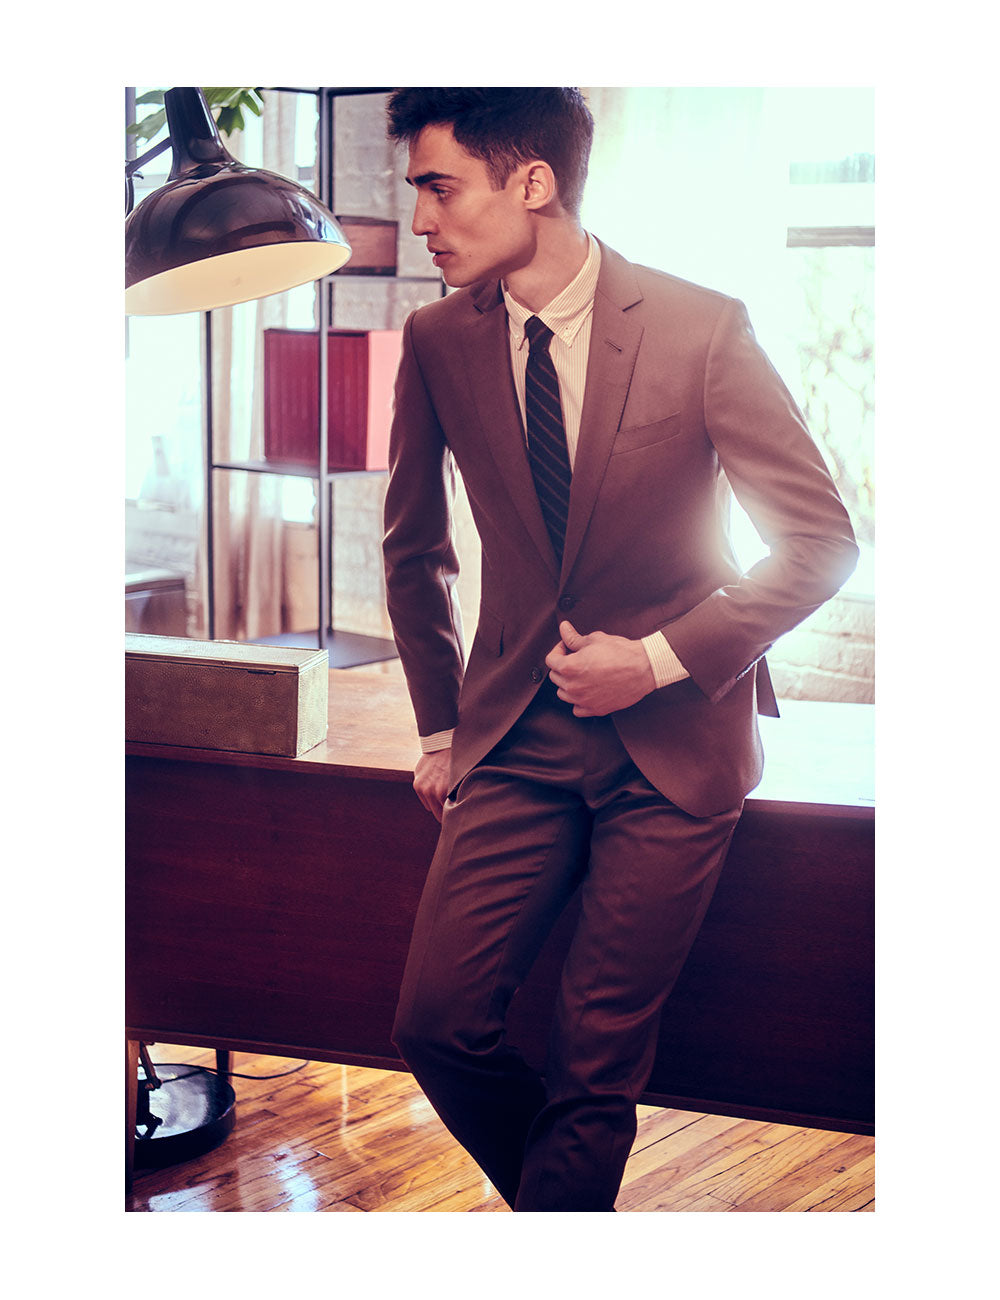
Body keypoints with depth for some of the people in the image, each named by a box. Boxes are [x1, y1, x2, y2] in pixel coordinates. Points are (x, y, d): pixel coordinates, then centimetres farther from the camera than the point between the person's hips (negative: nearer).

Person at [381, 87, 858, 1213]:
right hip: (516, 738, 3)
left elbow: (821, 540, -7)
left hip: (674, 739, -3)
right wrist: (442, 723, 12)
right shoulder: (438, 341, 0)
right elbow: (415, 548, 15)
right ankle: (568, 1202, 24)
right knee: (437, 1024, -4)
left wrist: (661, 659, -14)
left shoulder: (701, 329, -11)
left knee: (598, 1062, 0)